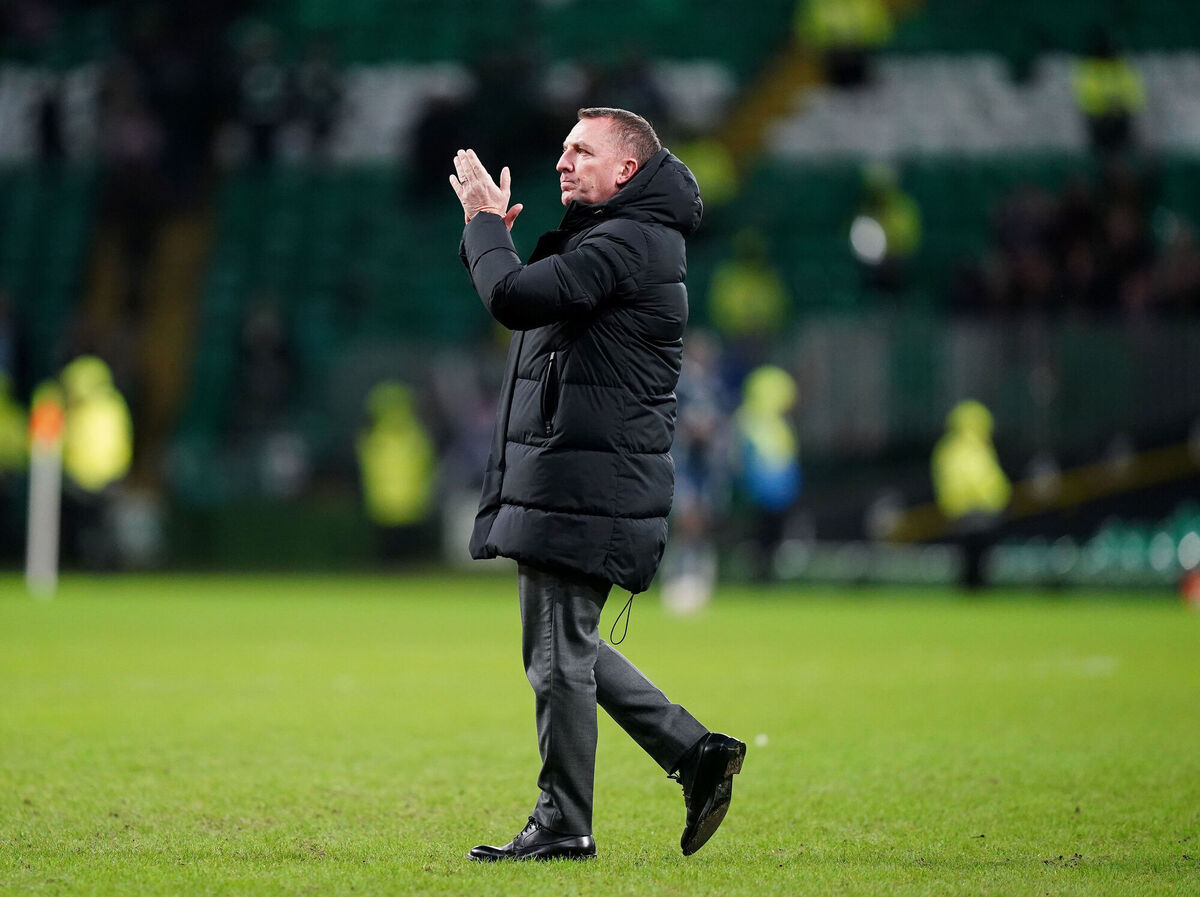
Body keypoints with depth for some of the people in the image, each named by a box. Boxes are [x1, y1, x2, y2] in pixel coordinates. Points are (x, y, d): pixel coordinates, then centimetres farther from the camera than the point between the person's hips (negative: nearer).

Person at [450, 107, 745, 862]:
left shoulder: (628, 243, -15)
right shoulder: (608, 238, 20)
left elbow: (515, 297, -24)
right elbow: (525, 302, 24)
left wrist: (485, 223, -8)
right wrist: (492, 230, 8)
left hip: (587, 487, -11)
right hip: (559, 483, 11)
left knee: (559, 653, -4)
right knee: (568, 649, 15)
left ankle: (563, 824, 4)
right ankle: (696, 752, 16)